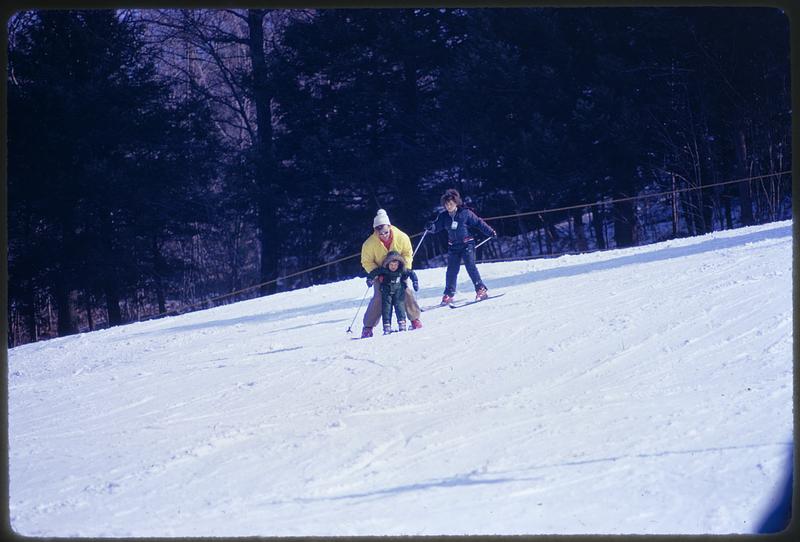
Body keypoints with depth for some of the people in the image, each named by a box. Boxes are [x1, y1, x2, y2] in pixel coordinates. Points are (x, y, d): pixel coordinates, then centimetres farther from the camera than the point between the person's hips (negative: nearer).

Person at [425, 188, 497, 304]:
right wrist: (431, 227, -22)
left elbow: (478, 223, -1)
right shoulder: (443, 216, 2)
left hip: (467, 243, -4)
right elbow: (436, 226, 1)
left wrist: (490, 232, 0)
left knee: (470, 266, -13)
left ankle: (481, 290, -8)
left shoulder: (465, 213, -8)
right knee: (452, 270, 2)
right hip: (453, 246, 4)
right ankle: (449, 294, 11)